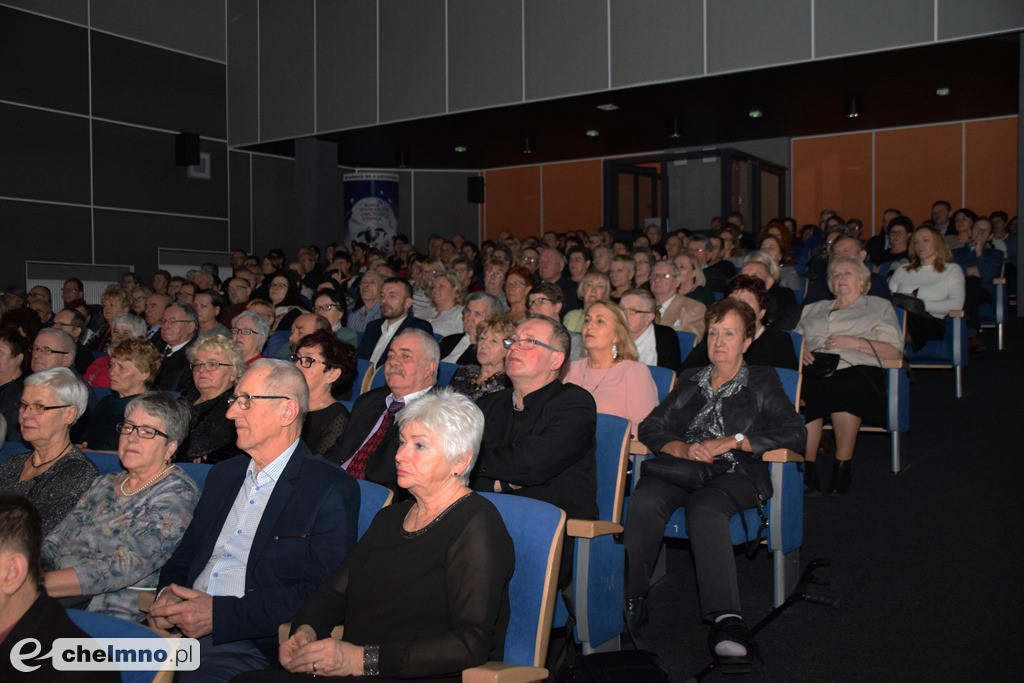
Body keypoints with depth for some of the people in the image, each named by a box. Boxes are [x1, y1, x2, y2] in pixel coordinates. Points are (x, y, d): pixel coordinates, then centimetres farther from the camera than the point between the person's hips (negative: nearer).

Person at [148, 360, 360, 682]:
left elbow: (320, 593, -13)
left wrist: (221, 613, -18)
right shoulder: (223, 474, 19)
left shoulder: (332, 489, -5)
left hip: (248, 644, -6)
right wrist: (168, 591, -1)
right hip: (182, 627, 7)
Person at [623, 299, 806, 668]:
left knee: (705, 511, -40)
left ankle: (726, 620, -51)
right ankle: (630, 599, -32)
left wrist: (733, 440, -5)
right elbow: (650, 427, 19)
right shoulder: (690, 380, 28)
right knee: (644, 499, -34)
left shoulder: (761, 382, 19)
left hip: (733, 474, -3)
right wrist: (682, 449, -3)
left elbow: (795, 433, 4)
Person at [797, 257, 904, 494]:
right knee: (805, 389, -36)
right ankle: (807, 466, -33)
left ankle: (842, 466, -32)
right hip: (815, 369, 2)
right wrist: (801, 351, 2)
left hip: (857, 369, -2)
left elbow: (894, 351, 10)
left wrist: (856, 343, -2)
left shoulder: (879, 306, 24)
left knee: (846, 387, -41)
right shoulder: (814, 309, 35)